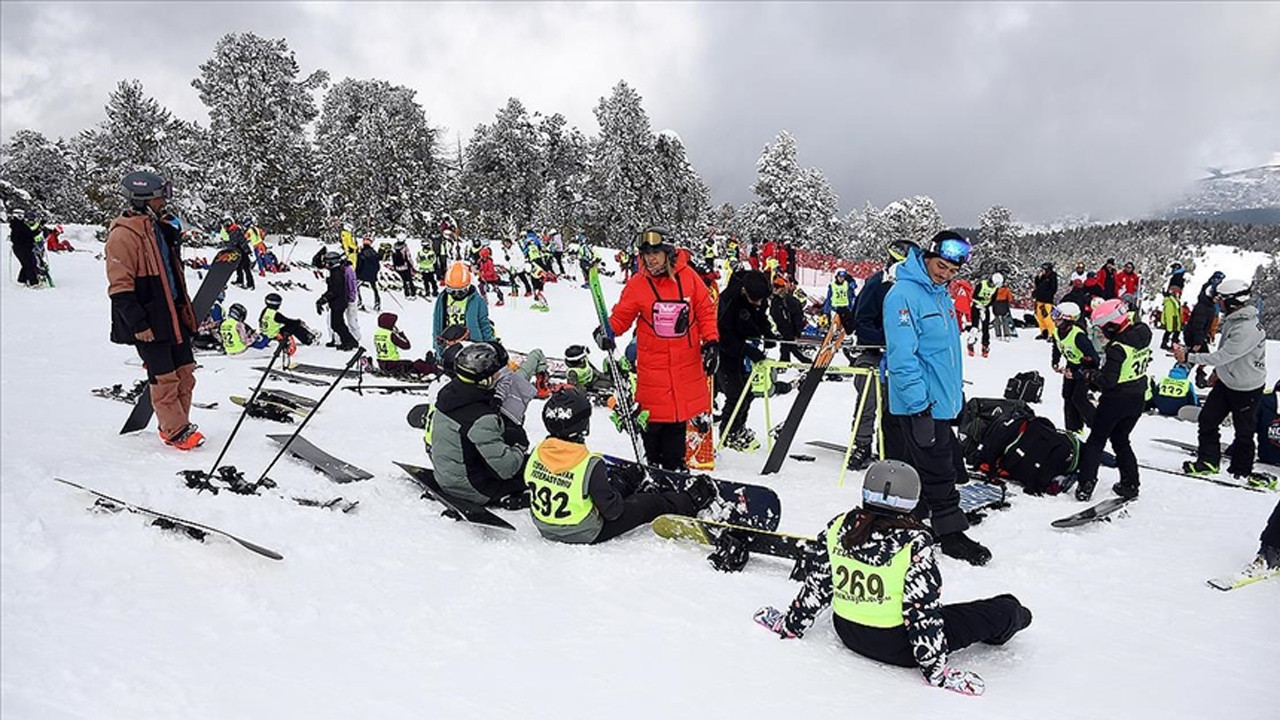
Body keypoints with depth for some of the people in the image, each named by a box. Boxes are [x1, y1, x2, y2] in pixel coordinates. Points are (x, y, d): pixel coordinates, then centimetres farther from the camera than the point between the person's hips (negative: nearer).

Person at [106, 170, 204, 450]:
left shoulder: (161, 229, 14)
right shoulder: (123, 236, -12)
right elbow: (119, 286, -16)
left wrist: (186, 307, 22)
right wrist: (138, 323, -19)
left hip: (174, 316, 8)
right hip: (149, 323, -8)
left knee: (185, 373, 10)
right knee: (164, 378, -2)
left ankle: (179, 424, 22)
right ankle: (175, 431, 9)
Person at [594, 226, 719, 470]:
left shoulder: (688, 277, -1)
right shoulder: (637, 284, -3)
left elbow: (705, 311, 6)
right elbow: (621, 316, 3)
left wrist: (711, 341, -2)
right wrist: (607, 331, -17)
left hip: (687, 362, 1)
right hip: (653, 364, -1)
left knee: (679, 417, 10)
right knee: (655, 416, 1)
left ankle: (674, 465, 24)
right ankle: (653, 464, 18)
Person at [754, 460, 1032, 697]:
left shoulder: (839, 527, -8)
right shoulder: (916, 542, -22)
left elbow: (816, 585, 0)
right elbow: (922, 610, -18)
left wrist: (791, 624, 13)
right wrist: (936, 668, -8)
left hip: (847, 632, 5)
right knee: (1005, 609, 9)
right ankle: (1009, 621, 39)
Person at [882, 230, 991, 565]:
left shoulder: (941, 294, 12)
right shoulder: (904, 295, -18)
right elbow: (902, 358, -23)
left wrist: (957, 391, 24)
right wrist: (919, 406, -25)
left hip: (941, 401, 9)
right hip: (920, 404, -9)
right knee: (938, 472, 0)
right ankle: (951, 533, 14)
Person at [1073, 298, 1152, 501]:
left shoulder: (1117, 348, -26)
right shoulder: (1141, 336, -1)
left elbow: (1107, 381, -26)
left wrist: (1090, 374, -7)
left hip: (1117, 399, -7)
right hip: (1139, 398, 7)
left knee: (1096, 440, 6)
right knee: (1120, 439, 21)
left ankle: (1086, 484, 4)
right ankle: (1130, 484, 19)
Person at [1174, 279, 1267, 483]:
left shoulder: (1248, 329, -31)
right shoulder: (1232, 319, 0)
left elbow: (1223, 355, -31)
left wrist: (1188, 357, -28)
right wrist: (1218, 371, 20)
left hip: (1246, 389, -9)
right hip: (1226, 381, 9)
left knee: (1243, 431, 8)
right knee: (1207, 419, 9)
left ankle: (1241, 471, 25)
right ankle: (1208, 461, 20)